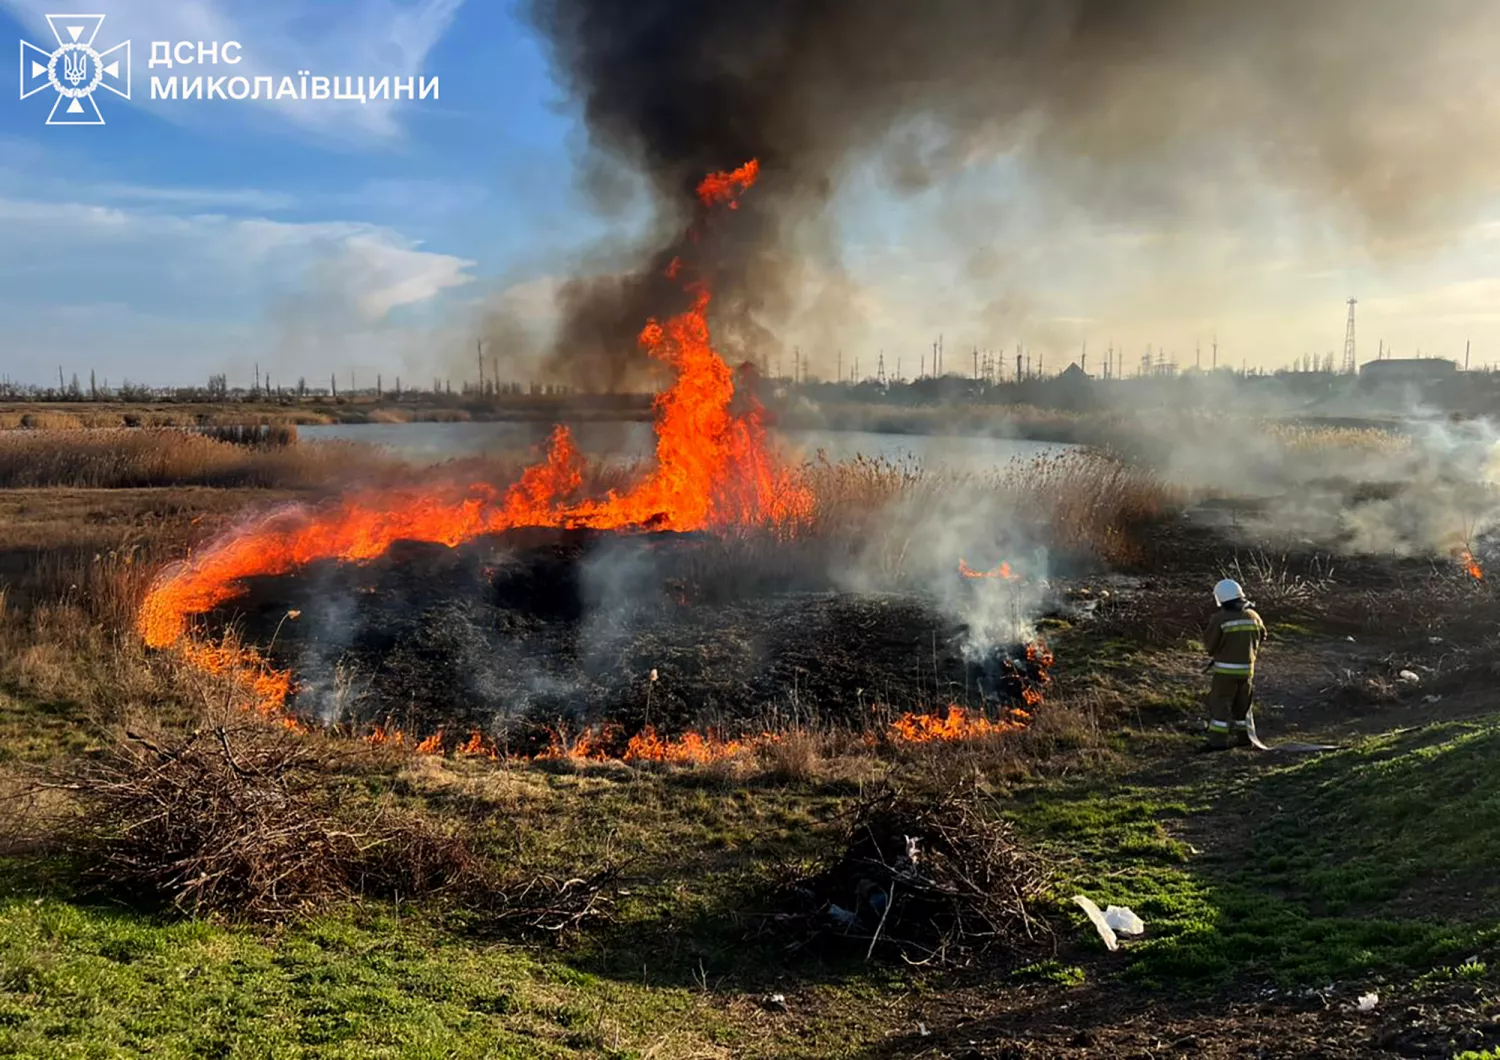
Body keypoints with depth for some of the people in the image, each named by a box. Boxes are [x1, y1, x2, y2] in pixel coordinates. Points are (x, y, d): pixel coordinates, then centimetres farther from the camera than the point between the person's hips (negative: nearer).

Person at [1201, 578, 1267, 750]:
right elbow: (1261, 635, 18)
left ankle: (1218, 740, -4)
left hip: (1226, 668, -5)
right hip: (1247, 667, 6)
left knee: (1219, 703, 0)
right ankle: (1243, 736, 27)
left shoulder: (1219, 619, -17)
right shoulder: (1252, 616, 1)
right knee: (1242, 703, 19)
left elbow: (1208, 644, -11)